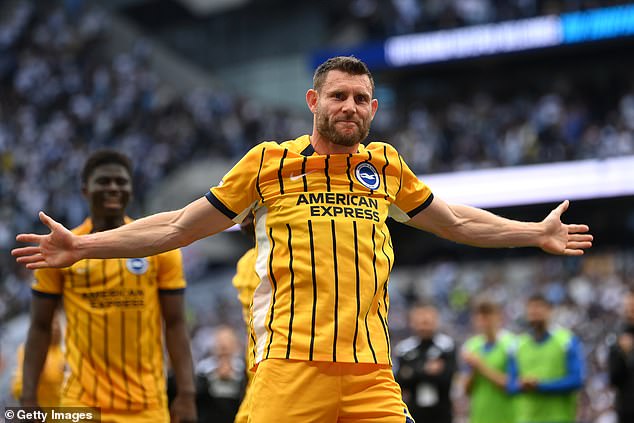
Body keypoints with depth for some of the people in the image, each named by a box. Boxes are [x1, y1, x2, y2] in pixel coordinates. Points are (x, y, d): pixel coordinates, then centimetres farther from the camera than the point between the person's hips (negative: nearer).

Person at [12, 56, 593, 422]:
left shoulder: (386, 166, 14)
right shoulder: (268, 163, 6)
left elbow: (456, 223, 30)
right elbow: (180, 226, 12)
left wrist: (538, 233, 32)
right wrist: (83, 246, 8)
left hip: (372, 371, 3)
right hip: (291, 368, -3)